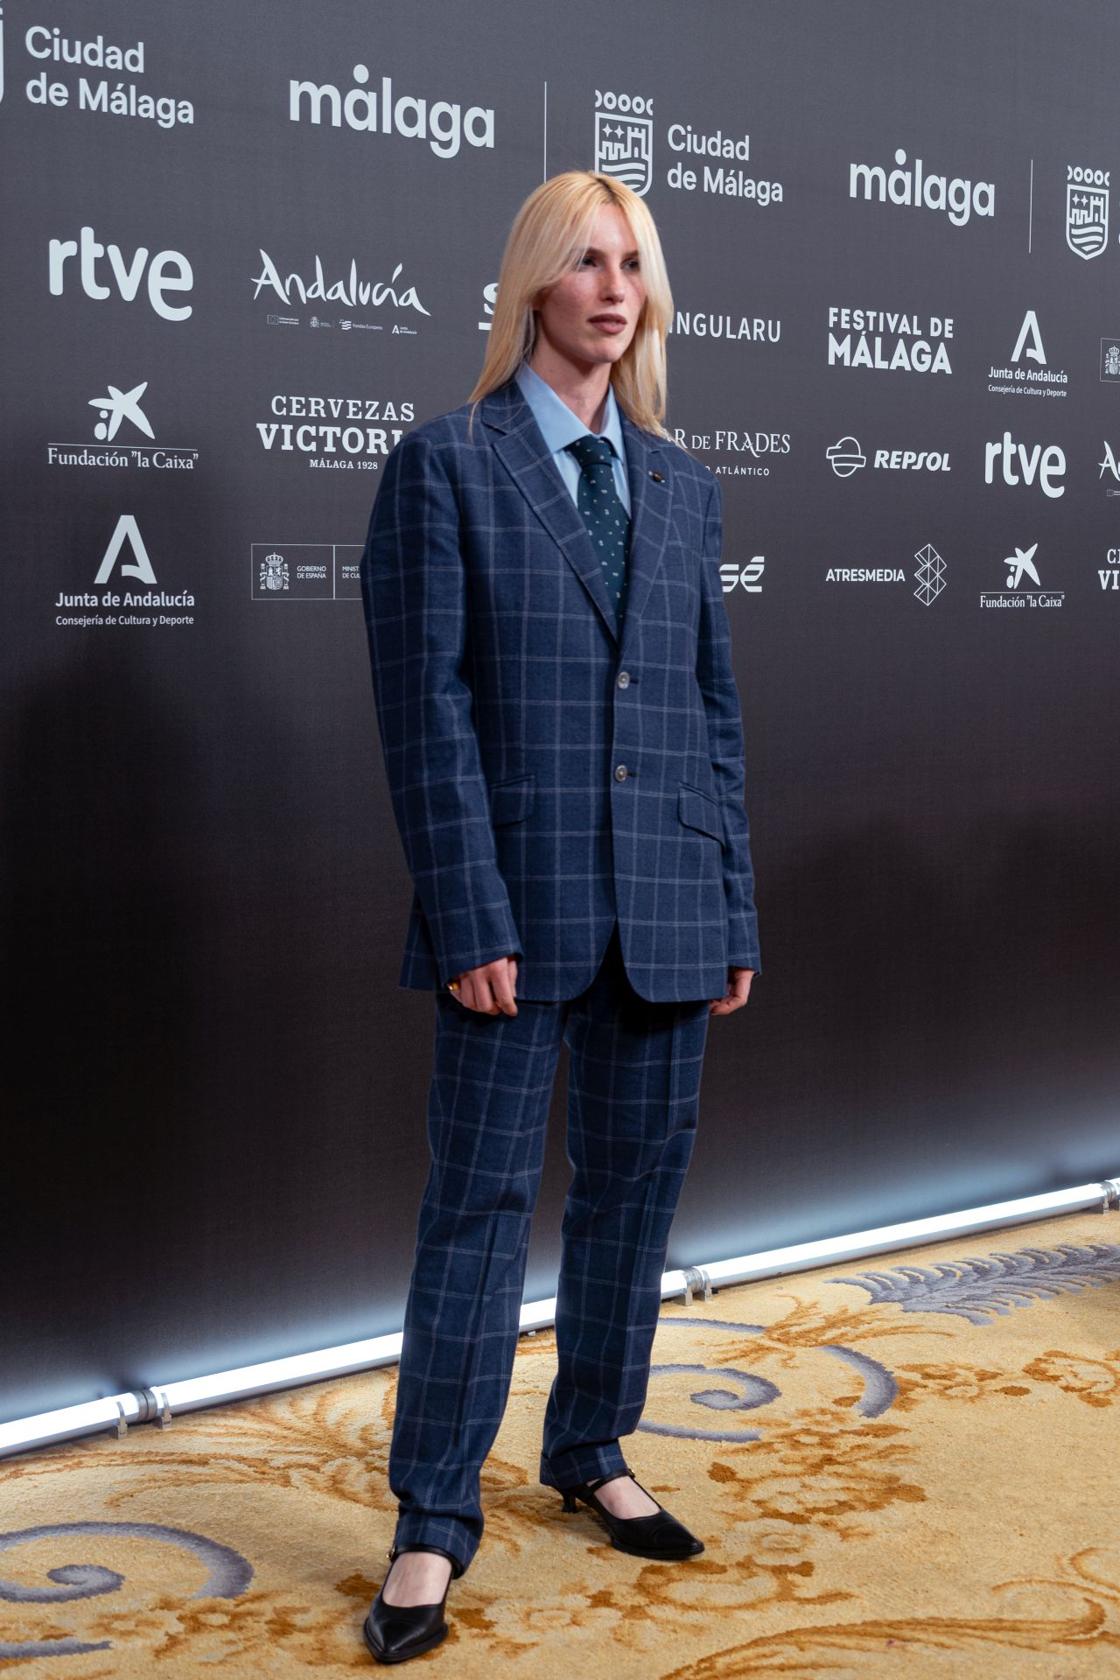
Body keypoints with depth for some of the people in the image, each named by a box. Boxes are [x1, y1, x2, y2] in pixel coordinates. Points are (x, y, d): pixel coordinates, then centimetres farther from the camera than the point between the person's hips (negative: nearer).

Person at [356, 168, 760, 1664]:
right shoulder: (446, 464, -1)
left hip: (666, 915, 5)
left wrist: (734, 911, 8)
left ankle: (591, 1454, 31)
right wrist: (472, 918, -14)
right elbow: (427, 707, -8)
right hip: (523, 909, -5)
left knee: (635, 1195, 13)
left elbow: (716, 710, 13)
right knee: (481, 1205, 0)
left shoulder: (683, 487, 13)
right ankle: (434, 1524, 11)